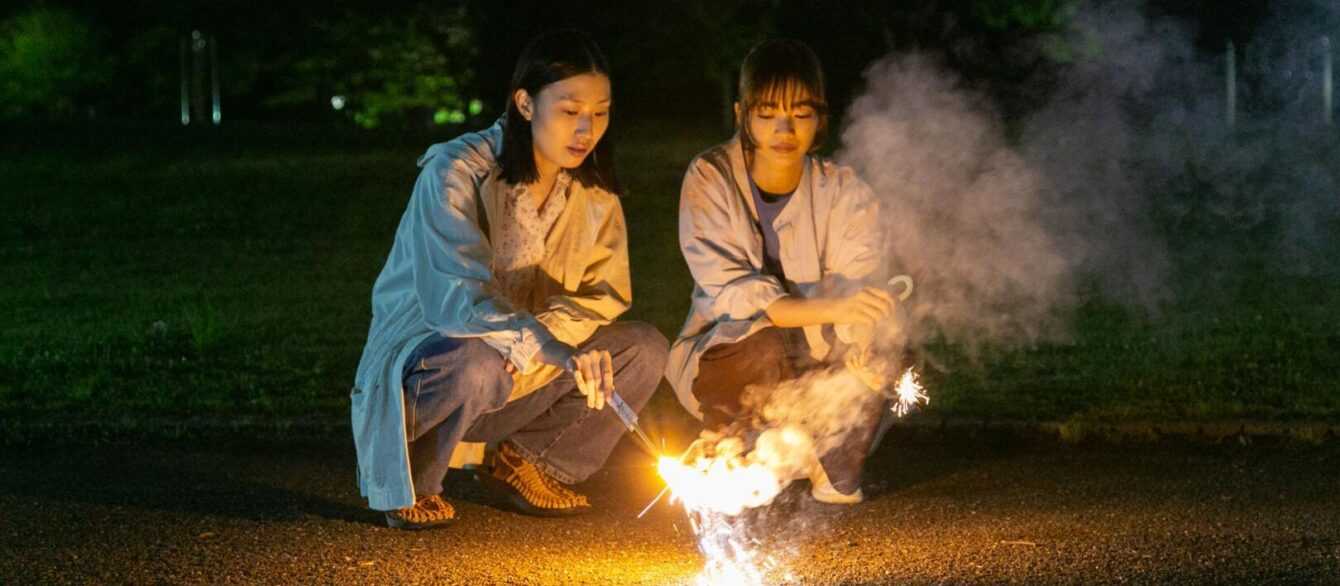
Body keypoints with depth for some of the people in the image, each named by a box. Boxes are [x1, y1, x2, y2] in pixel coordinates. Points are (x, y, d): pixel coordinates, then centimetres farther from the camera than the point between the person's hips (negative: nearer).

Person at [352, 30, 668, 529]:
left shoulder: (593, 188, -1)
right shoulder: (455, 173, -22)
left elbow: (607, 294, 0)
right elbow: (456, 299, -33)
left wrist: (551, 331, -23)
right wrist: (556, 351, -48)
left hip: (527, 373, 6)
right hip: (423, 354, -6)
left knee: (645, 351, -11)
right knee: (475, 364, -39)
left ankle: (524, 461, 7)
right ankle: (412, 481, -9)